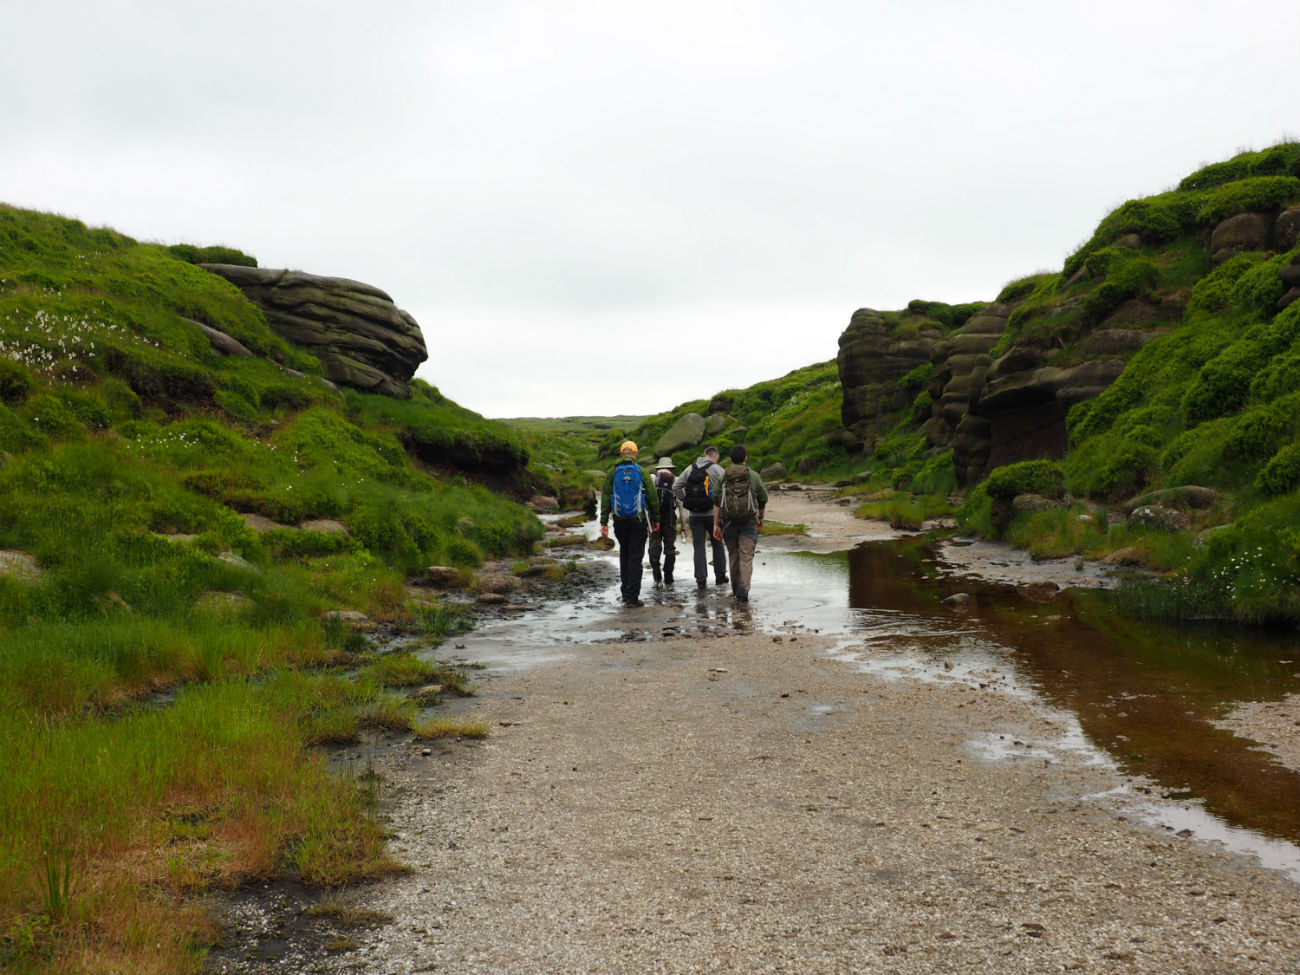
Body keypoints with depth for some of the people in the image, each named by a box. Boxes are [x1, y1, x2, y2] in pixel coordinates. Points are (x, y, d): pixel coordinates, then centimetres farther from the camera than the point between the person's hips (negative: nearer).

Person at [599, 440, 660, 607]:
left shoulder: (612, 473, 3)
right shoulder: (642, 472, -1)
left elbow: (605, 498, 0)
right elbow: (653, 497, -1)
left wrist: (604, 522, 2)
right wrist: (655, 519, 8)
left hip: (620, 521, 2)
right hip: (638, 520, -2)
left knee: (624, 555, 18)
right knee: (635, 557, -2)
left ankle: (626, 592, 21)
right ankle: (632, 596, -8)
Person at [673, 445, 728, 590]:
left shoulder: (690, 469, 8)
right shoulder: (716, 469, -4)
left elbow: (676, 487, 6)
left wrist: (685, 500, 9)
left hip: (694, 515, 2)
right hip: (712, 513, -2)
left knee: (699, 547, 4)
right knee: (717, 544, 15)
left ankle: (701, 579, 0)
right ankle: (720, 575, 20)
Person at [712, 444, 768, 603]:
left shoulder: (722, 477, 2)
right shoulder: (754, 476, 1)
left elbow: (716, 503, -2)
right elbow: (763, 500, 10)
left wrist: (716, 525, 1)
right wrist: (761, 518, 26)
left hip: (729, 522, 2)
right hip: (748, 523, -2)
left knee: (733, 555, 15)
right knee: (746, 556, -2)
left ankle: (736, 588, 26)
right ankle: (743, 591, -14)